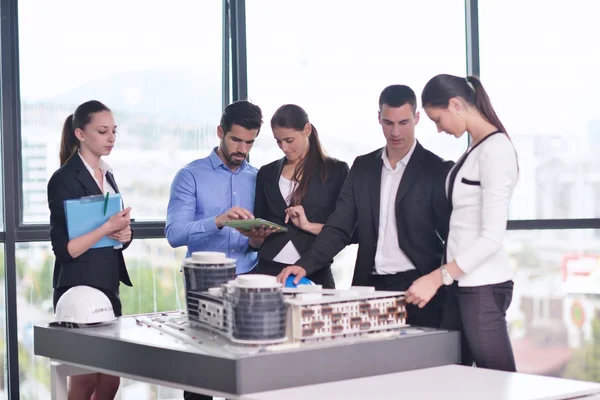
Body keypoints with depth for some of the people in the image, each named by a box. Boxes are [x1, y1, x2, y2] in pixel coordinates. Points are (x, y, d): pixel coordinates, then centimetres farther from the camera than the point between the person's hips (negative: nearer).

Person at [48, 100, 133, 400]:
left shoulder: (107, 176, 13)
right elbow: (64, 249, -17)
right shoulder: (64, 179, -12)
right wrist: (108, 227, -25)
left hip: (108, 287, 8)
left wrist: (124, 233, -1)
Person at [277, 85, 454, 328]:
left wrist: (441, 286, -14)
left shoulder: (437, 170, -2)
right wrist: (305, 265, -9)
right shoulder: (363, 167, 10)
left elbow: (451, 236, -2)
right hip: (369, 287, 4)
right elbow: (339, 228, 6)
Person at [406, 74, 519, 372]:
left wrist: (437, 278, -18)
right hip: (463, 283, 9)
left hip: (484, 286, -9)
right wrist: (446, 278, 8)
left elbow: (492, 237, -19)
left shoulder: (496, 149, -13)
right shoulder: (474, 149, 14)